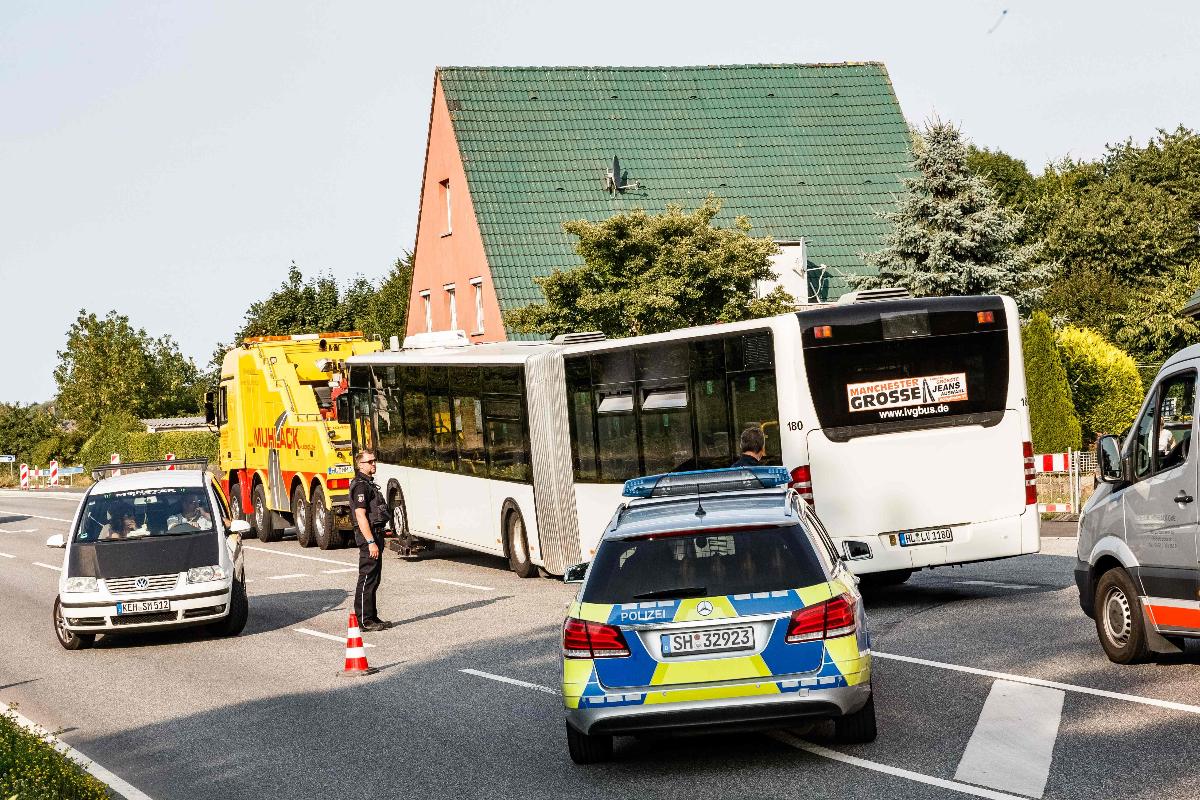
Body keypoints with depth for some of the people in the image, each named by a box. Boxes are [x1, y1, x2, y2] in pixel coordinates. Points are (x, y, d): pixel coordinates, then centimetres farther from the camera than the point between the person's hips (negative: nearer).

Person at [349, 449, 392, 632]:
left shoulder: (369, 483, 17)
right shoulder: (360, 485, -15)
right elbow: (361, 516, -22)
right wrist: (371, 542, -25)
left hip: (375, 534, 10)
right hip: (368, 535, -10)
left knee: (374, 579, 14)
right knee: (367, 579, -7)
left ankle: (372, 617, 20)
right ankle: (364, 621, -5)